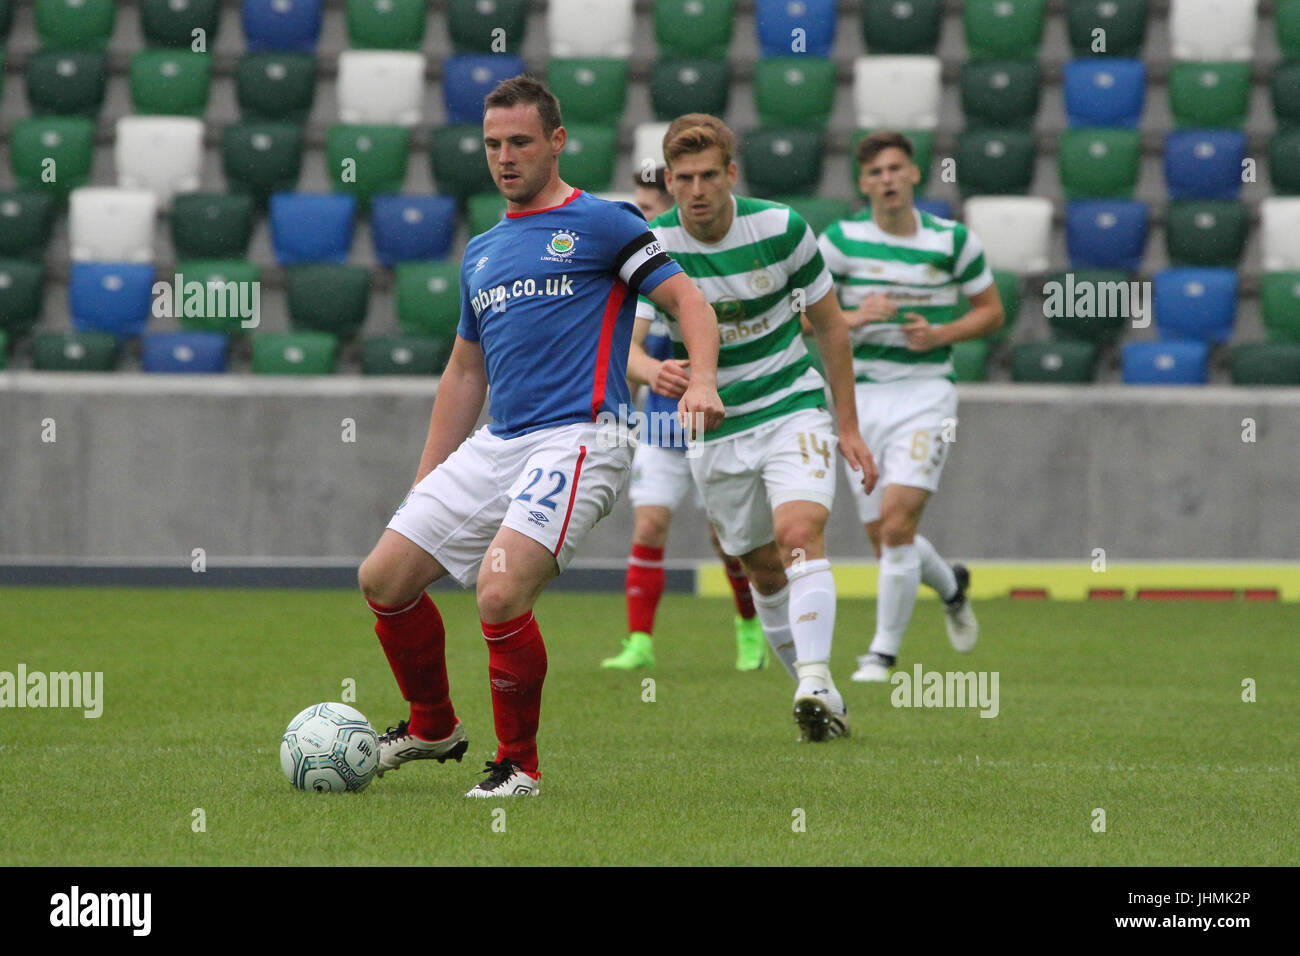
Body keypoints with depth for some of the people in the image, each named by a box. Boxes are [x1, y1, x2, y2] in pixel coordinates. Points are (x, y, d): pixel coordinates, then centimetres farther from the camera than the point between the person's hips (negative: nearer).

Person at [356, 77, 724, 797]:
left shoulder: (600, 223, 0)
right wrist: (426, 482, 23)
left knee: (500, 594, -24)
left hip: (576, 439, -8)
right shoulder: (482, 252, 21)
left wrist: (701, 382, -24)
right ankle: (433, 727, 25)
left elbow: (688, 302, -4)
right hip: (495, 443, 8)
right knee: (384, 577, 3)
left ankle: (518, 764, -5)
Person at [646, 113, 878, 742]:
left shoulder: (780, 227, -10)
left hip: (793, 410, -2)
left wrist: (848, 425, 1)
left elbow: (829, 324, 1)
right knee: (765, 572, 7)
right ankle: (825, 702, 20)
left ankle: (814, 681, -33)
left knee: (799, 536, -23)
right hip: (715, 427, 2)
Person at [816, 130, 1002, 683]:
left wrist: (941, 334, -10)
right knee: (883, 538, 6)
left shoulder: (954, 240, -2)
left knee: (897, 523, -18)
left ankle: (884, 651, -6)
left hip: (926, 393, -2)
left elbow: (991, 310, 8)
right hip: (862, 394, 2)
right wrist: (853, 316, -18)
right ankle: (951, 586, 39)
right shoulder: (841, 240, -1)